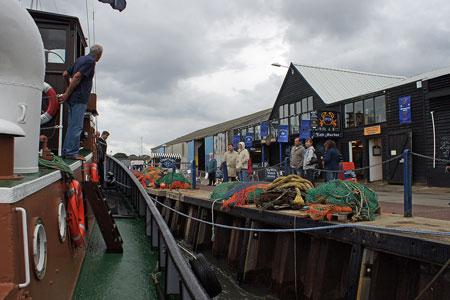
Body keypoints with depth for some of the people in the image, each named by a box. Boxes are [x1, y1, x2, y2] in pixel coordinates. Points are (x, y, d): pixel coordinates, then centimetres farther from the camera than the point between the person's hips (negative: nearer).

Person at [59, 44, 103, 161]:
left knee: (72, 126, 12)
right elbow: (77, 77, -17)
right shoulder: (90, 61, -8)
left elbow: (65, 74, 21)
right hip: (79, 98, -9)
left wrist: (69, 86, 36)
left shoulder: (80, 59, 20)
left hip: (72, 98, 9)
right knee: (76, 126, -7)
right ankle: (72, 152, -5)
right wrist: (68, 93, -15)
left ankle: (66, 151, 16)